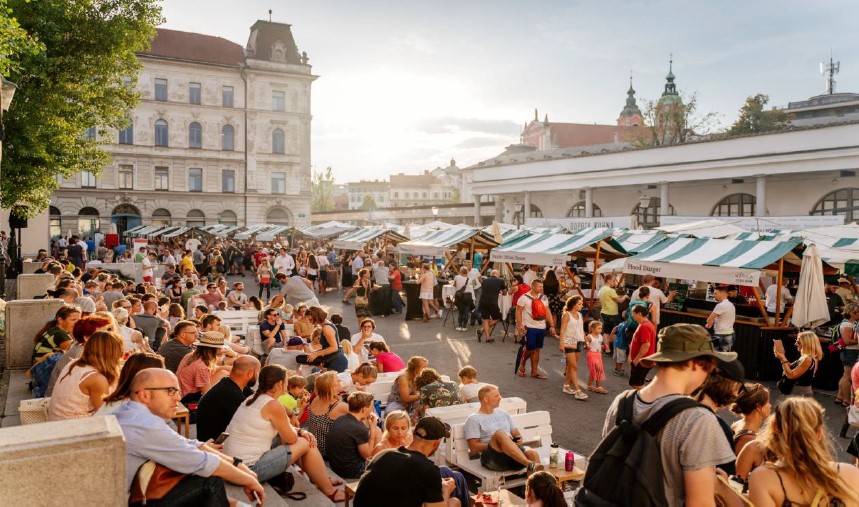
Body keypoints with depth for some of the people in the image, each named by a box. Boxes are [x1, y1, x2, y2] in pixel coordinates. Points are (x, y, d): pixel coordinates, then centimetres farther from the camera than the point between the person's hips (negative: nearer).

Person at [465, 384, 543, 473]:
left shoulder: (503, 413, 26)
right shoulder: (473, 419, 7)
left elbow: (516, 433, 27)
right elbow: (474, 447, -2)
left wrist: (519, 439, 3)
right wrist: (495, 443, -10)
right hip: (491, 458, -5)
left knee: (533, 453, -28)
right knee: (500, 433, -35)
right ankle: (530, 465, -46)